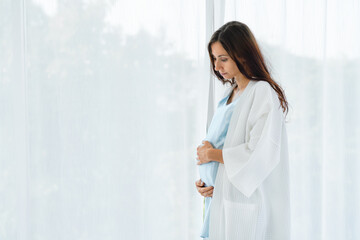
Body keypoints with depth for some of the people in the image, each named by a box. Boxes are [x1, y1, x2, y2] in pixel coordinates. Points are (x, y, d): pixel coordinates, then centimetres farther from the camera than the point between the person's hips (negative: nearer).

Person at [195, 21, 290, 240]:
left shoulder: (263, 93, -13)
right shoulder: (230, 93, 13)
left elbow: (260, 154, -21)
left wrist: (213, 154, -9)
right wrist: (205, 181, 0)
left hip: (247, 203, -8)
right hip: (221, 198, 8)